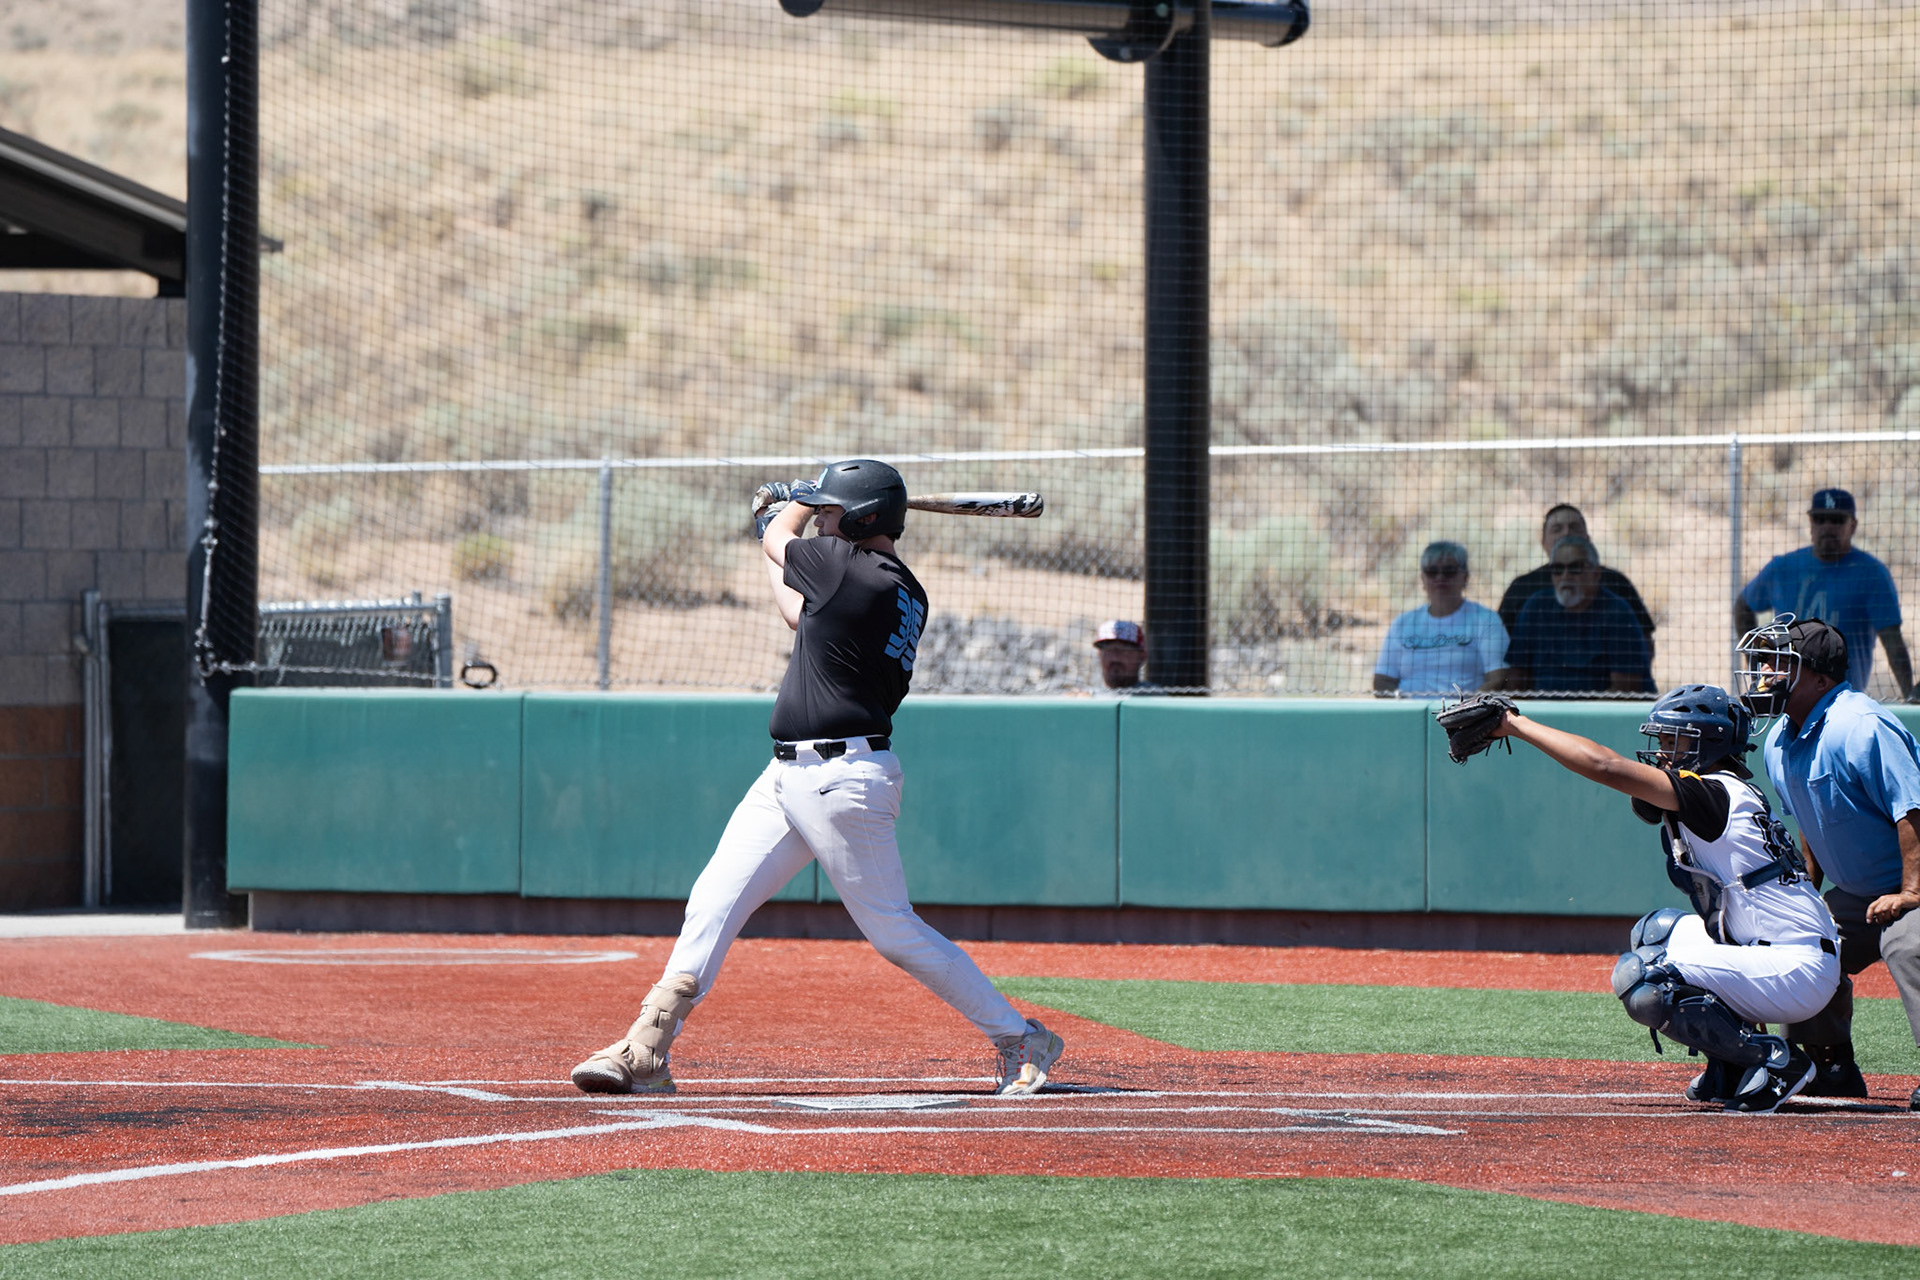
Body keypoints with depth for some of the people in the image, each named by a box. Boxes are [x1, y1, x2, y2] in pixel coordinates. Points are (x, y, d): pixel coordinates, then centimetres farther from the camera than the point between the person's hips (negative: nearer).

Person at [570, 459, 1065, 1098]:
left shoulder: (850, 565, -16)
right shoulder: (905, 592, 11)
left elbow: (777, 540, 3)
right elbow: (806, 618, 25)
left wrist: (793, 504, 26)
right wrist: (781, 517, 36)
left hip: (844, 778, -10)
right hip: (791, 775, 10)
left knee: (893, 930, -4)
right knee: (713, 901, 4)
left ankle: (1022, 1039, 7)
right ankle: (645, 1055, 2)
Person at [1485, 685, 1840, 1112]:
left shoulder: (1717, 794, -14)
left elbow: (1604, 766, -18)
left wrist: (1517, 724, -11)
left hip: (1800, 972, -10)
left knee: (1638, 980, -17)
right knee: (1656, 931, 22)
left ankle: (1774, 1060, -8)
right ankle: (1729, 1072, 17)